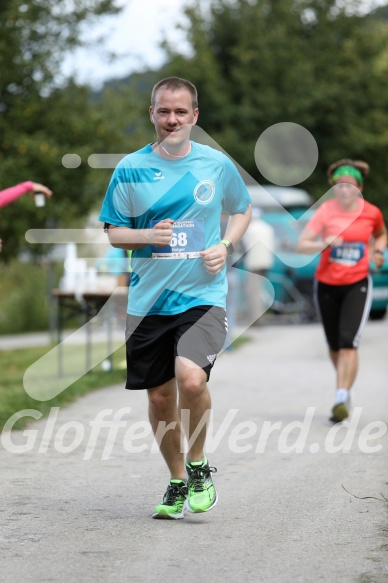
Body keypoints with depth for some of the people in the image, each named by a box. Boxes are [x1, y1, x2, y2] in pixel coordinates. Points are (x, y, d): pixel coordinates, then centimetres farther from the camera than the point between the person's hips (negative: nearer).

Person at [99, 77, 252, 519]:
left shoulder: (217, 165, 2)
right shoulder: (130, 169, 1)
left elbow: (243, 210, 18)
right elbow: (113, 232, 7)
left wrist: (226, 246, -1)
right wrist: (148, 236, -14)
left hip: (203, 296, -2)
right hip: (149, 300, 2)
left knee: (191, 378, -24)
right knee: (159, 395, 8)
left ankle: (199, 466, 1)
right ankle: (177, 480, 30)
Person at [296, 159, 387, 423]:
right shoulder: (325, 211, -9)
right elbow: (302, 245, -15)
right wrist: (324, 244, -32)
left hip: (358, 284, -1)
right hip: (327, 284, 1)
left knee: (348, 343, -17)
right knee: (335, 345, 12)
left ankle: (341, 398, -19)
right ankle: (345, 388, 37)